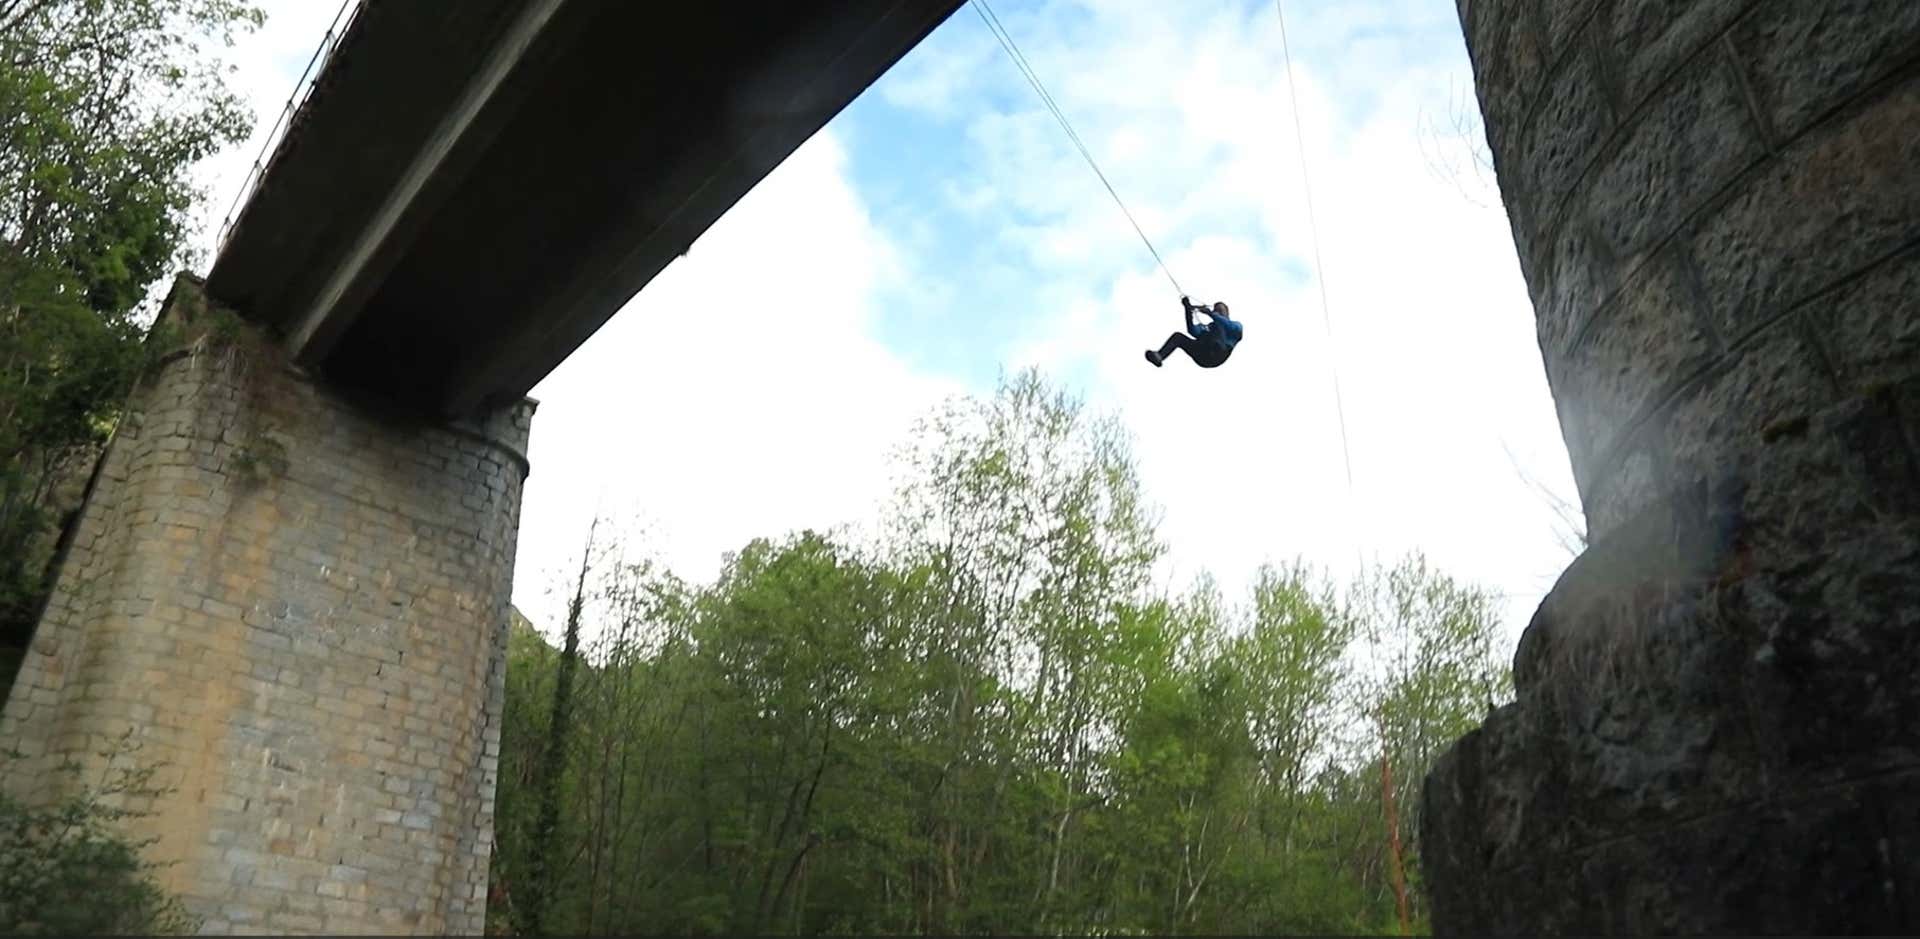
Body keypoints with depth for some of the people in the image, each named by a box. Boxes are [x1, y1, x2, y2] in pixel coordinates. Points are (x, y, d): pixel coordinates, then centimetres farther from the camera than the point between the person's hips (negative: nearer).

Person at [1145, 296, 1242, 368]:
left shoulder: (1236, 325, 25)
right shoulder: (1207, 327, 34)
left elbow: (1229, 326, -2)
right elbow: (1193, 331, 12)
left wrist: (1210, 313, -9)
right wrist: (1188, 310, 1)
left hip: (1218, 355, -4)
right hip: (1202, 359, 4)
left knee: (1218, 325, -19)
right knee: (1178, 336, -7)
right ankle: (1159, 357, -33)